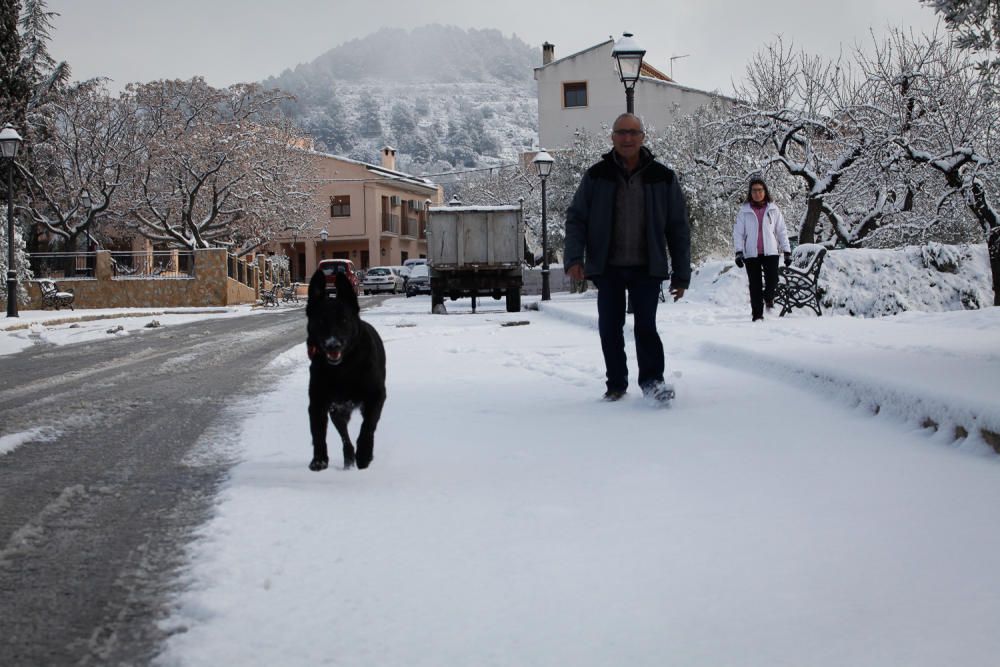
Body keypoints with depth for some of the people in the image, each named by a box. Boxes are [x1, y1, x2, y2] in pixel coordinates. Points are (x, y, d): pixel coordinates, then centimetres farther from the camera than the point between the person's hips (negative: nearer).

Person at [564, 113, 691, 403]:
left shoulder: (662, 177, 3)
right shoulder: (596, 176, 3)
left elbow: (678, 228, 6)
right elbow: (576, 218, 4)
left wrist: (681, 275, 3)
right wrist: (574, 257, -11)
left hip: (647, 268, -1)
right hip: (607, 267, 1)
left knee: (646, 326, -8)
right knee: (609, 328, 5)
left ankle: (652, 379, 7)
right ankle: (616, 383, 20)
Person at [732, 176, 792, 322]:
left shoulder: (773, 209, 7)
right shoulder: (744, 211, 3)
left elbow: (782, 231, 10)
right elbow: (738, 232, 1)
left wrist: (787, 251, 6)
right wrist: (738, 252, -9)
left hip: (770, 251, 0)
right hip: (751, 253, 0)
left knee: (772, 280, -11)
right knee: (755, 286, 2)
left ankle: (768, 297, 23)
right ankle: (757, 314, 11)